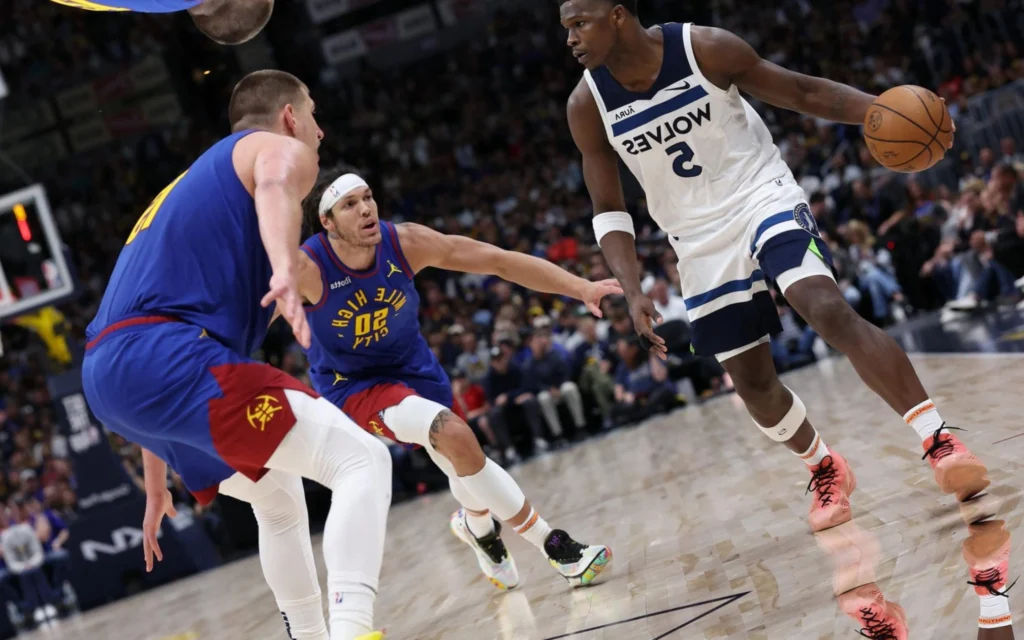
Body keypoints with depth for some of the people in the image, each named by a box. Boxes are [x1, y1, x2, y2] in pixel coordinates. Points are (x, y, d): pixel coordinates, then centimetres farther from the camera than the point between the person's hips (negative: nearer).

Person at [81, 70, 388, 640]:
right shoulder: (280, 146, 10)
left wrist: (157, 485, 39)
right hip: (164, 356, -9)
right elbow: (275, 186, -19)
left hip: (108, 374, 9)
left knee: (279, 498, 28)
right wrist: (286, 268, -42)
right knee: (363, 459, -11)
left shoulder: (194, 181, 35)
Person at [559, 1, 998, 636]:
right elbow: (609, 209, -1)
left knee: (828, 309, -28)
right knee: (752, 379, 8)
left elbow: (801, 91, -8)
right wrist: (634, 293, -14)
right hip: (702, 243, 4)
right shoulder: (587, 103, -9)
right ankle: (825, 469, 35)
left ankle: (939, 439, -26)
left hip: (764, 197, -4)